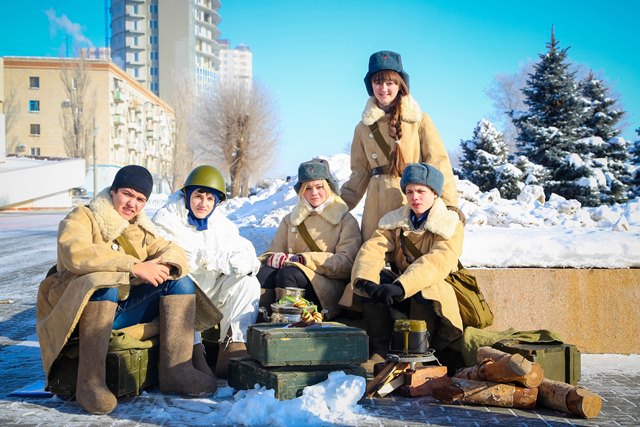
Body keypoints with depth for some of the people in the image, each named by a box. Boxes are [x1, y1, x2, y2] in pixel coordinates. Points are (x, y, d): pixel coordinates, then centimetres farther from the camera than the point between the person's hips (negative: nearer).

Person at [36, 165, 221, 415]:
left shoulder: (139, 229, 17)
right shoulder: (81, 218, -3)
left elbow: (172, 250, 10)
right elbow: (76, 253, -24)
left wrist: (165, 264, -17)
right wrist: (134, 266, -29)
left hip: (126, 309, 7)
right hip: (80, 308, -6)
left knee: (181, 281, -6)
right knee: (104, 284, -37)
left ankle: (175, 369, -16)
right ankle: (90, 382, -34)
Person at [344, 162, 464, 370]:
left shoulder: (451, 225, -5)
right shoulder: (395, 221, 8)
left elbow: (438, 261, -24)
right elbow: (372, 249, -9)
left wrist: (401, 286, -39)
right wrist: (365, 280, -32)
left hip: (433, 292, -4)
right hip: (398, 291, 4)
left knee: (423, 290, -36)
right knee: (374, 278, -25)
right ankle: (379, 351, -22)